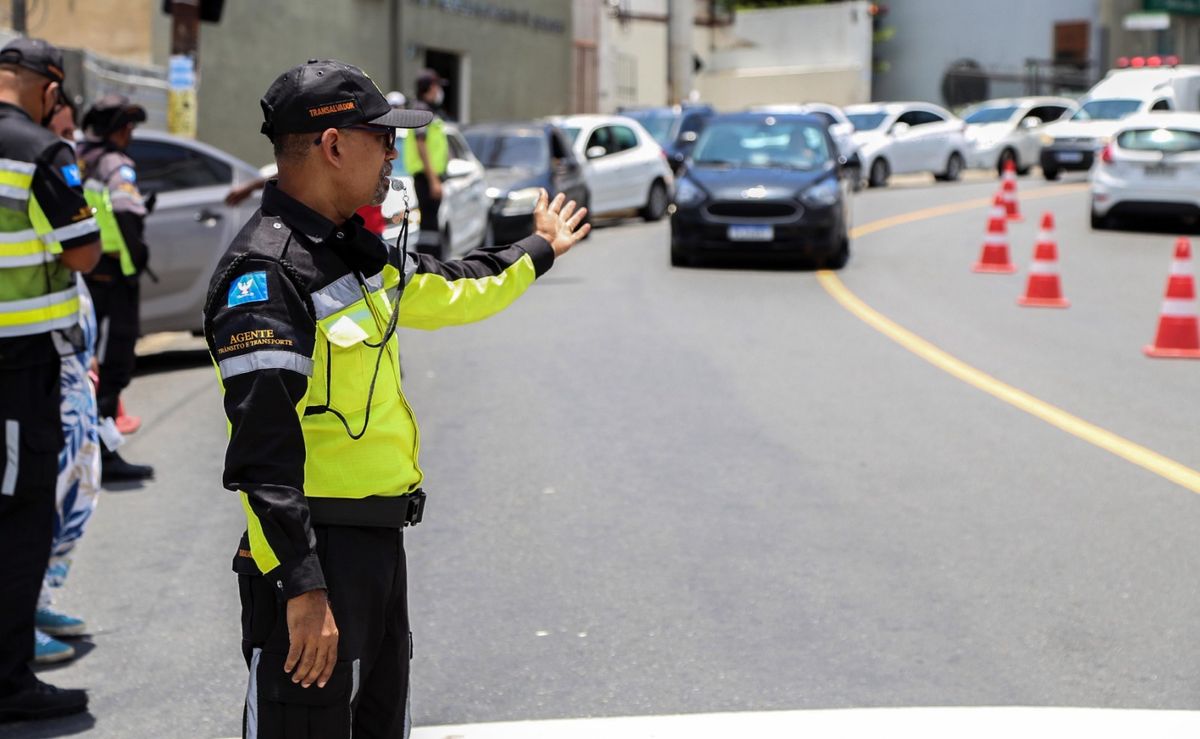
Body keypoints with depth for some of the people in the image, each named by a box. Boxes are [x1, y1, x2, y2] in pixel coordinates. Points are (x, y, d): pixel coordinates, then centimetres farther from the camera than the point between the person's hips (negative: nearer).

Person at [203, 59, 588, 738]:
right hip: (316, 555, -10)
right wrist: (301, 588, -28)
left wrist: (538, 250, 45)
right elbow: (264, 447, -24)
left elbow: (442, 291, 32)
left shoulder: (352, 249, 12)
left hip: (379, 546, 10)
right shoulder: (266, 274, -19)